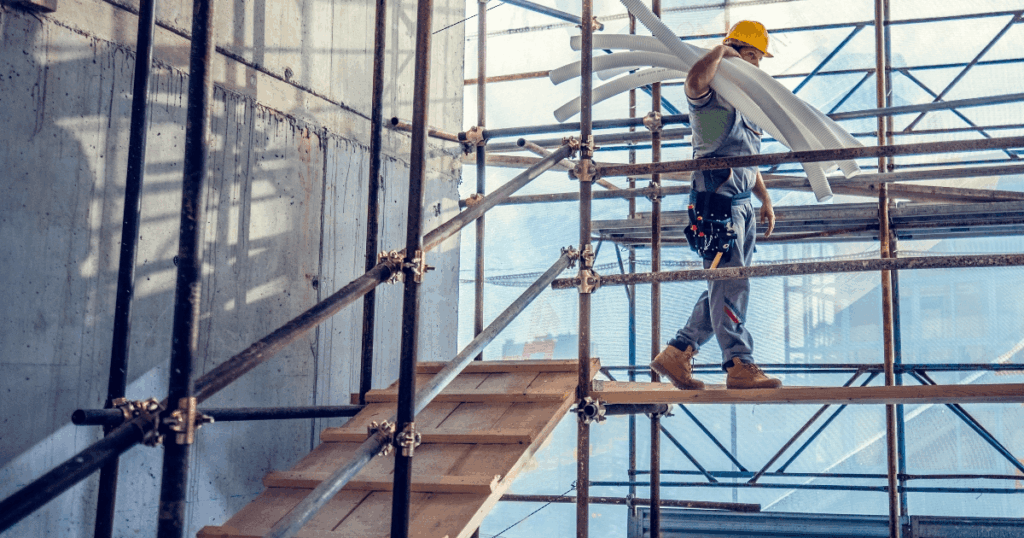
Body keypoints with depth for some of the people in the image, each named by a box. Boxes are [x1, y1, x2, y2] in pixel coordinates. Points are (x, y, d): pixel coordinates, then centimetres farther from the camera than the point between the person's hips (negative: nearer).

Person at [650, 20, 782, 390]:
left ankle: (675, 355, 14)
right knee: (731, 284, -10)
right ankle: (739, 366, -6)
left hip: (742, 203, 9)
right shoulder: (710, 95, -4)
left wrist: (765, 199, 19)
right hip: (716, 197, -9)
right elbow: (695, 81, -30)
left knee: (725, 288, 9)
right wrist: (721, 50, -14)